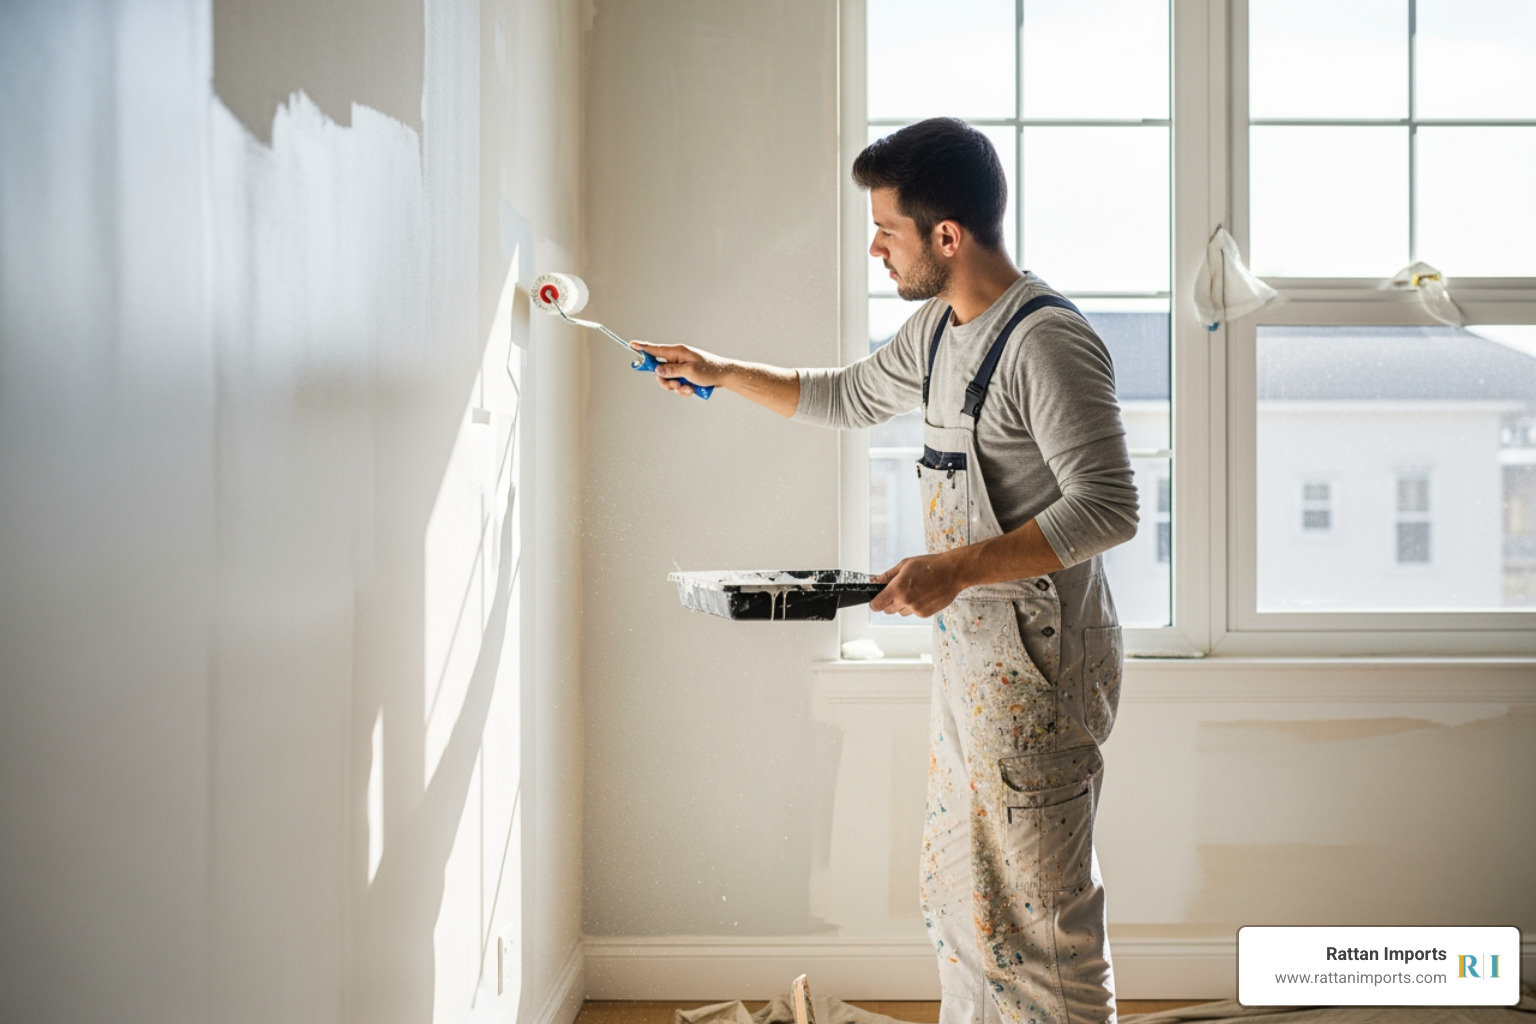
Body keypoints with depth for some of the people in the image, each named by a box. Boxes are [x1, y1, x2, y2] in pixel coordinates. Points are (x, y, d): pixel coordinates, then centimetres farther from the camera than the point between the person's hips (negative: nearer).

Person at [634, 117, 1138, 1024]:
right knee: (959, 890, 17)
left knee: (1035, 908, -2)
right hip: (969, 653, 10)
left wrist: (957, 567, -27)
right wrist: (721, 372, 29)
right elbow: (847, 398, 30)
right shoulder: (938, 329, 12)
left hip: (1040, 667, -10)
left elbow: (1108, 509, -23)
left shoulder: (1049, 341, -18)